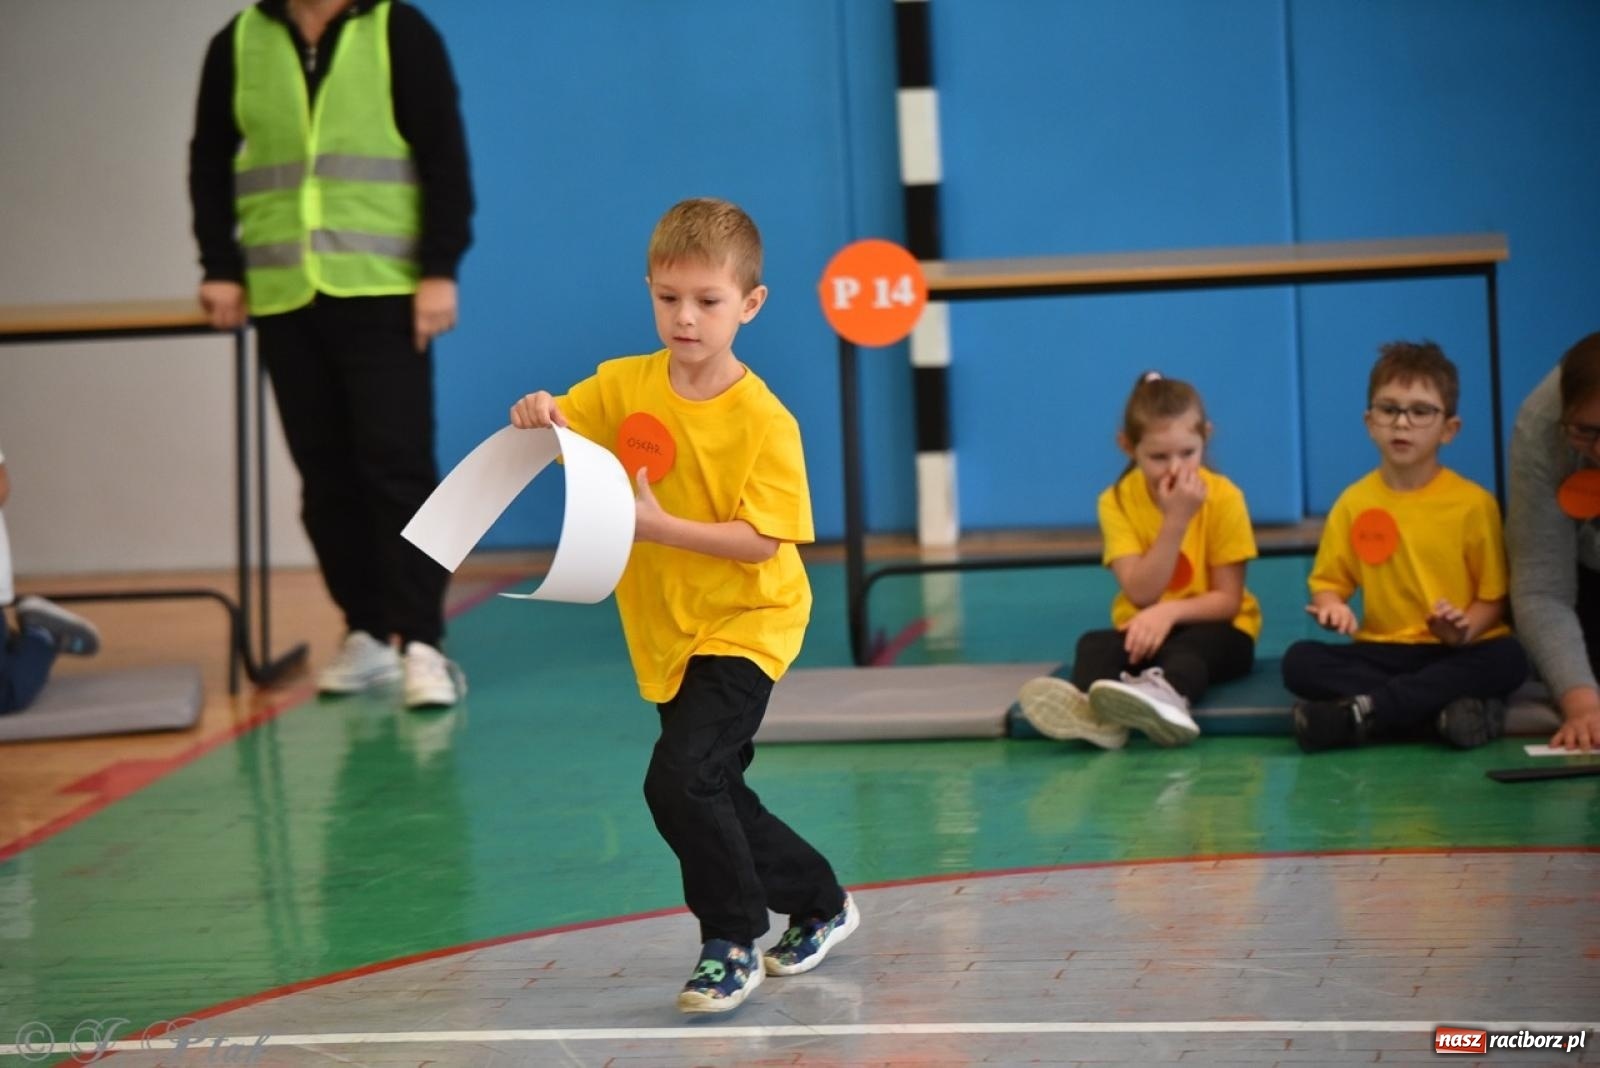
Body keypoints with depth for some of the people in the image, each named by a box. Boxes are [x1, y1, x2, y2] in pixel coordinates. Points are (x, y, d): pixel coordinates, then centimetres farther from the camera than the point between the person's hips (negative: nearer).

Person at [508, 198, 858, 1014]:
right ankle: (820, 905, 37)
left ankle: (733, 944, -4)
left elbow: (761, 540, -21)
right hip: (665, 632, 7)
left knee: (680, 777, -21)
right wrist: (537, 419, -21)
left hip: (745, 625, -7)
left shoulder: (763, 421, -17)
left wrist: (661, 527, -31)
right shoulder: (626, 385, -2)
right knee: (716, 795, 16)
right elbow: (559, 437, 2)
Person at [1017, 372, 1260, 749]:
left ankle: (1167, 695, -72)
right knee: (1095, 643, -28)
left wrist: (1169, 611, -29)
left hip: (1211, 629, -2)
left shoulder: (1223, 498, -9)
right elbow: (1141, 594, -17)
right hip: (1144, 630, 2)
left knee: (1188, 647, -36)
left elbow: (1228, 600, -10)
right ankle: (1091, 708, -62)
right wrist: (1176, 519, -25)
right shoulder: (1118, 502, -7)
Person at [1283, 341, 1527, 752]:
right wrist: (1334, 607, -13)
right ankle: (1446, 708, -32)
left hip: (1454, 653, -2)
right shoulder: (1354, 502, 6)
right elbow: (1329, 582, 11)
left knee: (1507, 658, -34)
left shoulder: (1474, 503, -1)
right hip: (1382, 651, 2)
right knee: (1300, 661, -24)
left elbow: (1494, 595, 0)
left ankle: (1360, 712, -34)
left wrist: (1466, 627, -21)